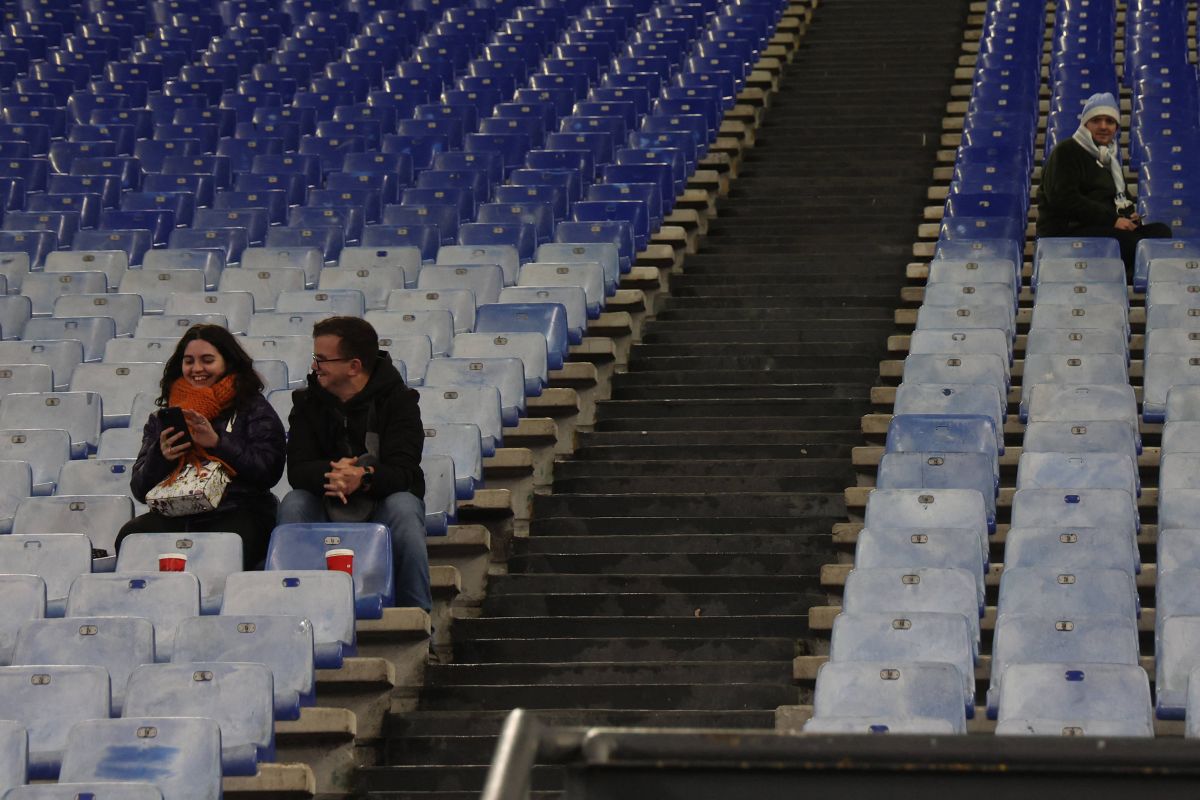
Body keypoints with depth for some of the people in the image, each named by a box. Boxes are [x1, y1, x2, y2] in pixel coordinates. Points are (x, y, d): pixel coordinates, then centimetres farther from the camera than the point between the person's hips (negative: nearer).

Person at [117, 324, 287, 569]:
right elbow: (140, 489, 17)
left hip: (236, 511, -3)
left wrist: (218, 443, -12)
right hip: (175, 516, 3)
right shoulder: (164, 415, 22)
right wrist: (160, 455, -4)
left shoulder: (253, 408, 14)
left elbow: (269, 471, -2)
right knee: (130, 536, -30)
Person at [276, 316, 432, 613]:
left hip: (382, 501, -2)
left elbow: (403, 469, -21)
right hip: (327, 506, 2)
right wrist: (329, 474, -35)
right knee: (292, 505, -27)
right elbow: (297, 469, -11)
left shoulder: (398, 400, -8)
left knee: (403, 508, -35)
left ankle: (417, 611, -26)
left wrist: (364, 477, -43)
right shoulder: (308, 402, 2)